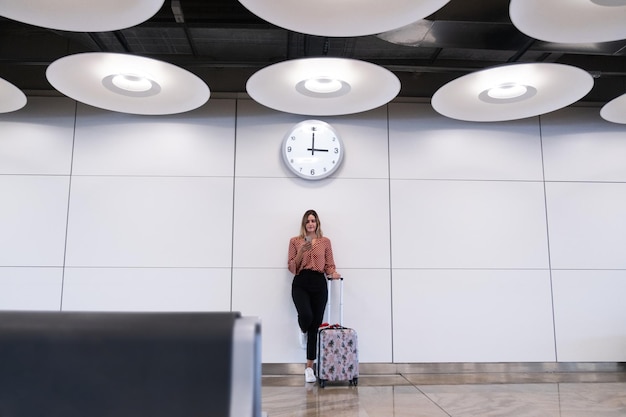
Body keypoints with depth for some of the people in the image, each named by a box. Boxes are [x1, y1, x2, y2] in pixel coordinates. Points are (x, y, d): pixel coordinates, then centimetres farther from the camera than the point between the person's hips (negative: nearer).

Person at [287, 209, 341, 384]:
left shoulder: (325, 241, 10)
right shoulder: (295, 241, 7)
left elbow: (329, 265, 9)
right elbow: (291, 267, 3)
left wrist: (333, 273, -12)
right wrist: (301, 252, -11)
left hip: (319, 284, 2)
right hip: (300, 284, -1)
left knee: (315, 325, 2)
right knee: (306, 315, -26)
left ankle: (309, 367, 14)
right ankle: (302, 330, 15)